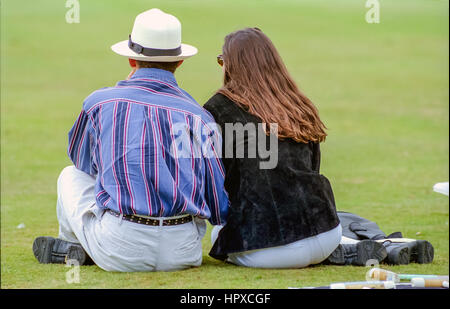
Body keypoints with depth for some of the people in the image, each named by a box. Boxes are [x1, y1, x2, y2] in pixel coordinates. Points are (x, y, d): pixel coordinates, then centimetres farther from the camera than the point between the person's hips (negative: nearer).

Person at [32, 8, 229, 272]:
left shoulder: (99, 102, 5)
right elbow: (221, 211, 6)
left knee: (72, 175, 26)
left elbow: (80, 158, 28)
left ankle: (72, 248, 40)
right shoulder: (199, 116, 7)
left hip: (119, 254, -1)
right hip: (183, 254, 1)